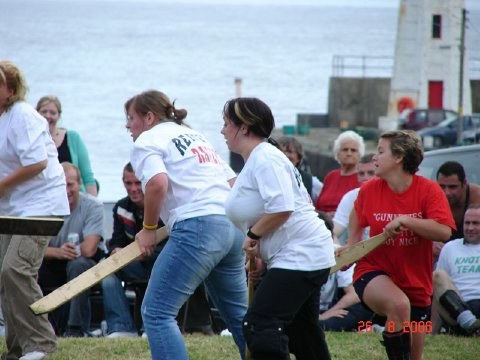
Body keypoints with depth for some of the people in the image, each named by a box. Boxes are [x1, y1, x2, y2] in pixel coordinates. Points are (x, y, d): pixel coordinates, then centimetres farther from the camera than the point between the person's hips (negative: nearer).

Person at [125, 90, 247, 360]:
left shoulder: (147, 140, 4)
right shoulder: (193, 135, 28)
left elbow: (157, 183, -15)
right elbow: (233, 181, 24)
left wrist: (149, 228, -4)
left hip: (198, 227, -8)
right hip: (234, 226, 8)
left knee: (157, 312, -6)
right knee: (238, 314, 19)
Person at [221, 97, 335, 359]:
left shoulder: (265, 158, -15)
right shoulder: (255, 160, 17)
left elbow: (281, 208, -26)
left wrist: (253, 236, -14)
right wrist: (260, 254, 16)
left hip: (299, 256, -11)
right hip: (304, 257, 11)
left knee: (259, 325, -17)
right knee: (304, 337, 16)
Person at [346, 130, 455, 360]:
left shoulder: (429, 190, -10)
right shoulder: (369, 190, -3)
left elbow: (444, 232, -24)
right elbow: (357, 214, 21)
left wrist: (404, 221, -29)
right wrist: (351, 245, 10)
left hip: (416, 281, 1)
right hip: (375, 273, -1)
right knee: (399, 305, -37)